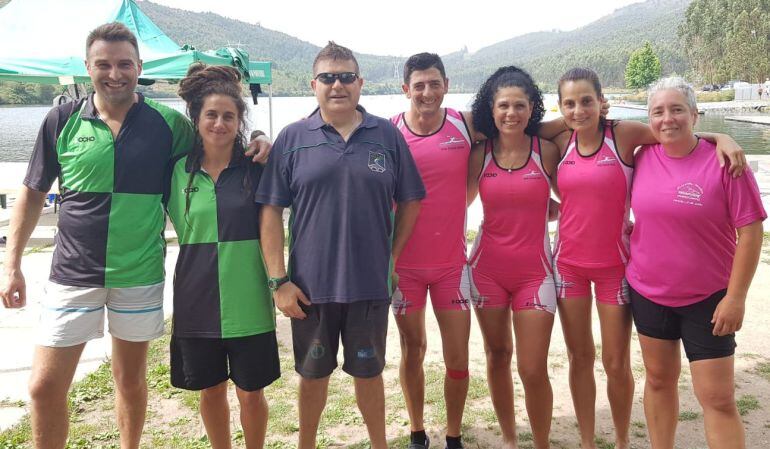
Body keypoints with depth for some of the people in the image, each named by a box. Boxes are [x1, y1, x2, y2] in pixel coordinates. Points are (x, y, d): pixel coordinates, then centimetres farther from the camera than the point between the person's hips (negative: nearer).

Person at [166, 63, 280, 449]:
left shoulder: (255, 167, -4)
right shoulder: (179, 170, 2)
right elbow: (180, 225, 13)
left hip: (248, 301, -2)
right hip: (197, 299, 2)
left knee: (251, 392, 10)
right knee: (210, 389, 16)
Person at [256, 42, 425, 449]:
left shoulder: (387, 135, 1)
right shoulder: (292, 139, -2)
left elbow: (410, 201, 7)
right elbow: (270, 210, -4)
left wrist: (392, 255, 3)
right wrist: (278, 280, -9)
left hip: (370, 284, 1)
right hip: (309, 286, 0)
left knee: (368, 370, 16)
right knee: (313, 373, 16)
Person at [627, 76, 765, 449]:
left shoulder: (722, 161, -12)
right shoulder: (642, 157, -1)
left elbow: (750, 230, -12)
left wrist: (735, 296, -14)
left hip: (708, 298, -3)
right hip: (648, 292, 4)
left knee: (718, 398, 0)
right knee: (659, 379, 17)